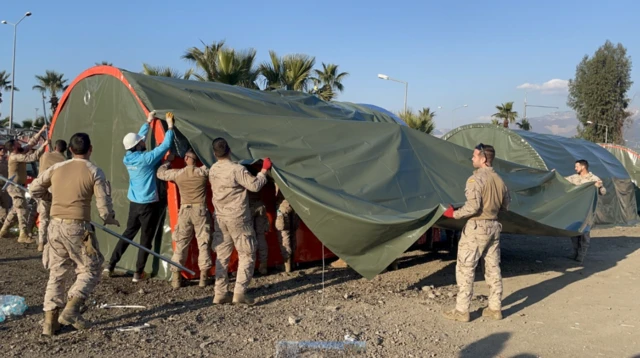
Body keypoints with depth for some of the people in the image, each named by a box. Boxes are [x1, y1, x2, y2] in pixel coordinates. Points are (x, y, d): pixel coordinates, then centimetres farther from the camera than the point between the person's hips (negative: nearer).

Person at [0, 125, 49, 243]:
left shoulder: (20, 153, 7)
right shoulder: (15, 157, -20)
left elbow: (31, 143, 11)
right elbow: (33, 157, -29)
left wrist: (41, 132, 6)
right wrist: (44, 145, -26)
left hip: (17, 186, 10)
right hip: (15, 186, -10)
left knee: (15, 209, 17)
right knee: (22, 209, -11)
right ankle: (23, 235, -12)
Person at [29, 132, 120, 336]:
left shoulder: (57, 168, 7)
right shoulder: (94, 172, -6)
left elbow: (34, 189, 14)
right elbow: (104, 207, -9)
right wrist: (110, 219, 11)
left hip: (56, 225, 5)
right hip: (77, 227, -5)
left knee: (56, 273, 13)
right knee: (90, 271, 8)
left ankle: (50, 321, 13)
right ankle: (70, 310, -8)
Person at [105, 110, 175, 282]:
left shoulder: (127, 158, 1)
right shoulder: (146, 159, -18)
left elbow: (137, 138, 16)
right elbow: (165, 145, -13)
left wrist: (148, 122, 22)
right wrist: (170, 126, -2)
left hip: (134, 202, 7)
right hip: (149, 204, -7)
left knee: (128, 233, 19)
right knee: (146, 238, 4)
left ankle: (110, 266, 21)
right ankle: (139, 273, 9)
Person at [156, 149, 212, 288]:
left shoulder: (177, 173, -2)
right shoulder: (203, 171, -7)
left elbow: (160, 173, 15)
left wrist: (168, 160, 28)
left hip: (185, 211, 2)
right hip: (200, 210, -1)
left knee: (181, 243, 9)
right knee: (203, 242, 5)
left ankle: (176, 277, 11)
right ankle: (203, 276, 4)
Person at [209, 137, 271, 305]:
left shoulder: (212, 170, 4)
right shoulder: (236, 169, -18)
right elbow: (255, 186, -15)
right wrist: (264, 170, -1)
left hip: (220, 218, 6)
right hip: (238, 218, -6)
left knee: (222, 256, 11)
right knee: (247, 254, 3)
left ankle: (220, 294, 11)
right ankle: (240, 293, -3)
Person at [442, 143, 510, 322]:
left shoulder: (476, 179, -16)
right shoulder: (499, 180, 8)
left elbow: (472, 206, -23)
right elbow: (505, 206, 15)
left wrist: (454, 214, -11)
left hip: (476, 228, -7)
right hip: (494, 227, 8)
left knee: (465, 268, 0)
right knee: (493, 268, 14)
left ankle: (461, 311, 4)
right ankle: (495, 308, 21)